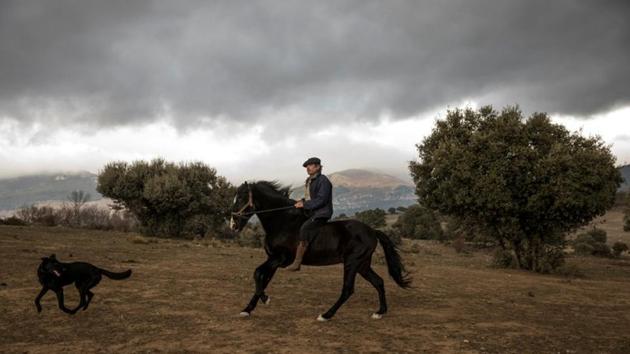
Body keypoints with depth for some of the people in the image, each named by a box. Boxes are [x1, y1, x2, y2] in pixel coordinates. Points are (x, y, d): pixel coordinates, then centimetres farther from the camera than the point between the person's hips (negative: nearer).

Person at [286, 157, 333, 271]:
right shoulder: (309, 181, 15)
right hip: (311, 213, 10)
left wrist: (304, 204, -21)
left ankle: (297, 263, -30)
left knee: (305, 228, -27)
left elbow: (321, 200, -20)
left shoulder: (323, 181, -12)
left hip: (321, 213, -10)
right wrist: (302, 201, 4)